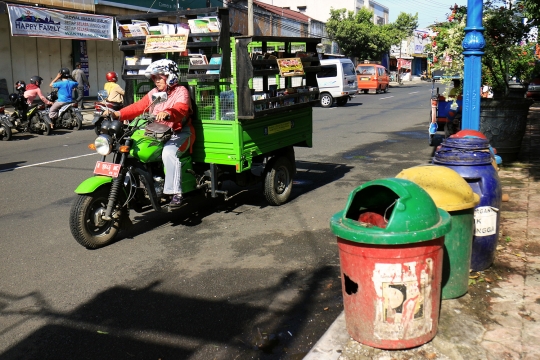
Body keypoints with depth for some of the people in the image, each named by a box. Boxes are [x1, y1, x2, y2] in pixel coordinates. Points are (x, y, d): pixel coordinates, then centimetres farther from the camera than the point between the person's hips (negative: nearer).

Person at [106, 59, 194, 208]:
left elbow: (181, 109, -25)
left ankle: (176, 193, -32)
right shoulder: (153, 93, 18)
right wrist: (118, 114, -9)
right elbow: (137, 107, 7)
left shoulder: (181, 91, -3)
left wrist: (167, 113, -47)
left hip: (179, 134, -7)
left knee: (169, 152, -35)